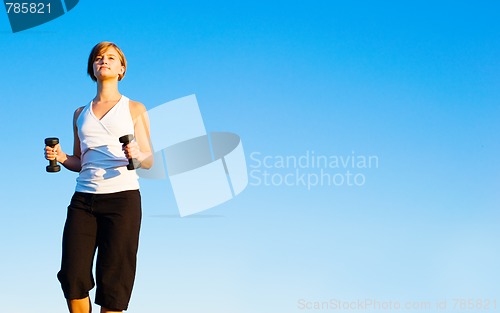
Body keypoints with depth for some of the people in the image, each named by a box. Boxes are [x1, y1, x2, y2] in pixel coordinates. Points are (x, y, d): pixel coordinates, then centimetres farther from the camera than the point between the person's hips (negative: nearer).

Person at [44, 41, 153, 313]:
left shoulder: (134, 109, 9)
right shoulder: (80, 114, 18)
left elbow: (148, 160, 5)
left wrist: (137, 155, -17)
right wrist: (61, 158, 2)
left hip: (122, 197, -3)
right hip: (83, 199, 3)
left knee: (114, 281, -2)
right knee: (73, 277, -4)